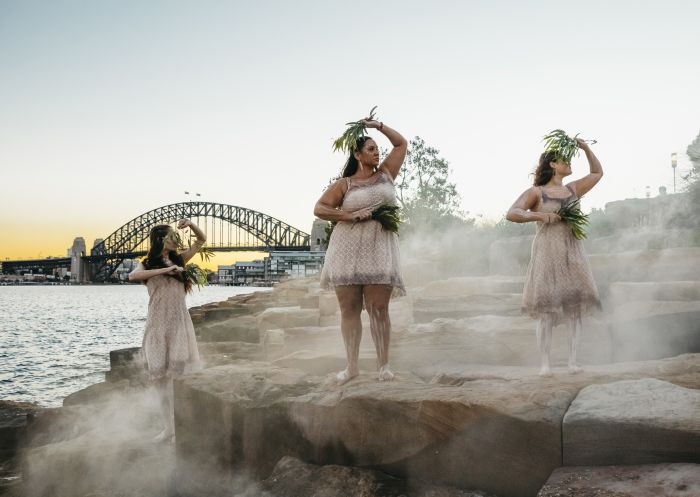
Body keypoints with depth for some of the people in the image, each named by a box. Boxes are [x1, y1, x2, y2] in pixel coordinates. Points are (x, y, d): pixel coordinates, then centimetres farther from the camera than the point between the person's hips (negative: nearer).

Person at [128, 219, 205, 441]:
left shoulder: (178, 260, 12)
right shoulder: (148, 264, 4)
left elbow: (202, 240, 16)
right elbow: (133, 276, -18)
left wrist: (191, 224, -2)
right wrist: (164, 270, -21)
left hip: (180, 323, 1)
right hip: (158, 325, -1)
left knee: (181, 372, -6)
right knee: (162, 375, 2)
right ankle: (168, 427, 7)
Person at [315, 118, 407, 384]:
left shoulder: (385, 173, 14)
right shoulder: (344, 184, 6)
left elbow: (402, 143, 21)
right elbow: (319, 209, 0)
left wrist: (377, 125, 16)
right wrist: (349, 216, -9)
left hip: (379, 249, 1)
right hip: (347, 250, -1)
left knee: (378, 308, -5)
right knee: (349, 309, 2)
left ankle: (383, 364, 2)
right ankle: (352, 366, 10)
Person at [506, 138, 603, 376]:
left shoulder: (573, 190, 17)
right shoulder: (535, 192, 2)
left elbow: (598, 173, 29)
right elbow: (511, 214, -9)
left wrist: (586, 148, 18)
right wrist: (539, 216, -22)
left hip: (572, 255, 5)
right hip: (547, 254, -4)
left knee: (575, 307, -4)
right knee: (546, 310, -7)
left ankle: (573, 361, 0)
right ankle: (545, 364, -3)